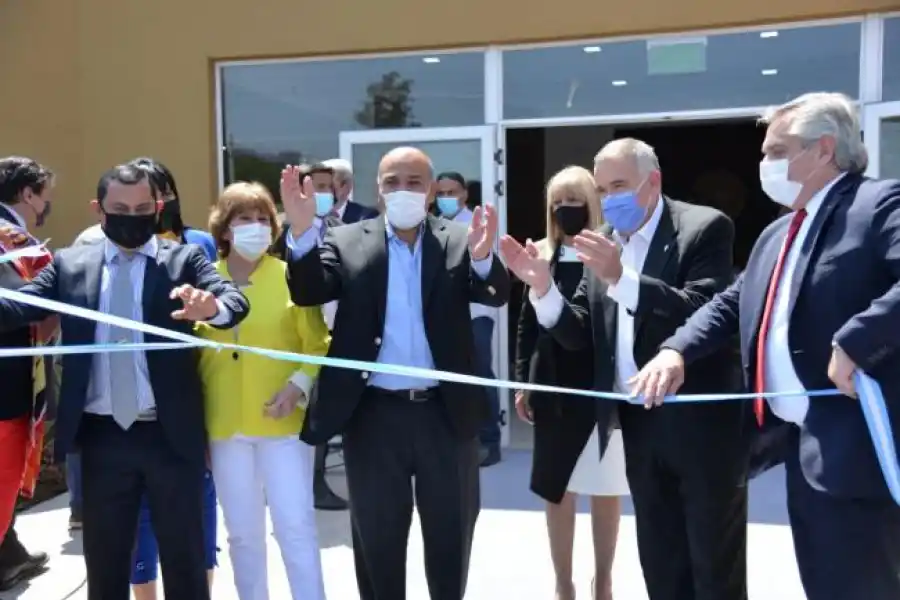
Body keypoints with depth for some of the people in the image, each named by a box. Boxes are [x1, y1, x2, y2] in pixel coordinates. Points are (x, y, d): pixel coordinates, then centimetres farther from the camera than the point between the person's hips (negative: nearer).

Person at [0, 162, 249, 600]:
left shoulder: (185, 259, -1)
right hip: (101, 435, 2)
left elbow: (236, 301, -16)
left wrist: (213, 306, -39)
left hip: (171, 433, -2)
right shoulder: (70, 264, 7)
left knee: (184, 557, 11)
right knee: (103, 560, 17)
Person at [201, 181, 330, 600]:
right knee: (242, 533, 13)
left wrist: (299, 384, -17)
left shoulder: (291, 276, -3)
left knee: (296, 527, -1)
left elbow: (318, 343, -2)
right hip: (224, 425, 2)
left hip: (283, 422, -2)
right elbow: (191, 348, 7)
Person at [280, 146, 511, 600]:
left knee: (450, 534, 16)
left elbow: (496, 294, -13)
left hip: (446, 412, 0)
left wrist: (484, 259, -36)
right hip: (373, 415, 0)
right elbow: (308, 293, -11)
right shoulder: (348, 241, 2)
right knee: (376, 536, 15)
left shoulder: (460, 242, 1)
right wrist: (302, 232, -28)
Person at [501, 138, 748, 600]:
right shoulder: (602, 242, 8)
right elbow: (579, 335, 4)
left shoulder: (705, 227, -9)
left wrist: (621, 277, -32)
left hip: (700, 421, -5)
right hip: (639, 422, 6)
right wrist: (542, 286, -12)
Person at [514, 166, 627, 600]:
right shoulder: (541, 255, 5)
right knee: (556, 490, 10)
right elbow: (527, 322, 8)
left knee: (605, 489, 9)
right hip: (554, 387, 3)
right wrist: (522, 381, 5)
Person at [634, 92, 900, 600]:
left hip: (857, 445, -9)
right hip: (800, 441, 9)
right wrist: (676, 350, 2)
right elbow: (730, 305, 17)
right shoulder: (777, 235, 20)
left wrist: (854, 343, -28)